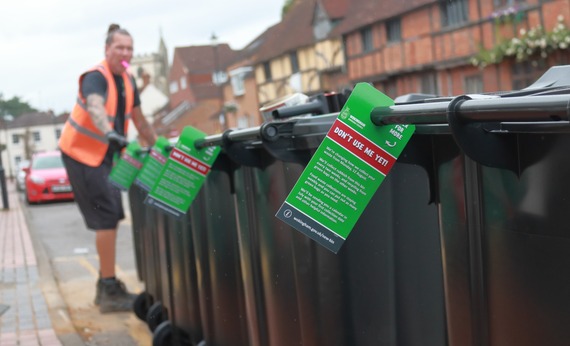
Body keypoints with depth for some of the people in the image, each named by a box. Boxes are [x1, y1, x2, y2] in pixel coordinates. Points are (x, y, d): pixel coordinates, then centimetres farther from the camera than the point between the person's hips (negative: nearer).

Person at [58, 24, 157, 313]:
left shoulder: (128, 82, 6)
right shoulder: (95, 78, -21)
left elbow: (138, 119, 17)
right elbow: (95, 107, -42)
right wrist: (111, 134, -60)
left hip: (105, 155, 9)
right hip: (82, 154, -9)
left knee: (112, 217, 11)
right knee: (106, 217, -13)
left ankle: (106, 286, 22)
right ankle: (110, 291, -9)